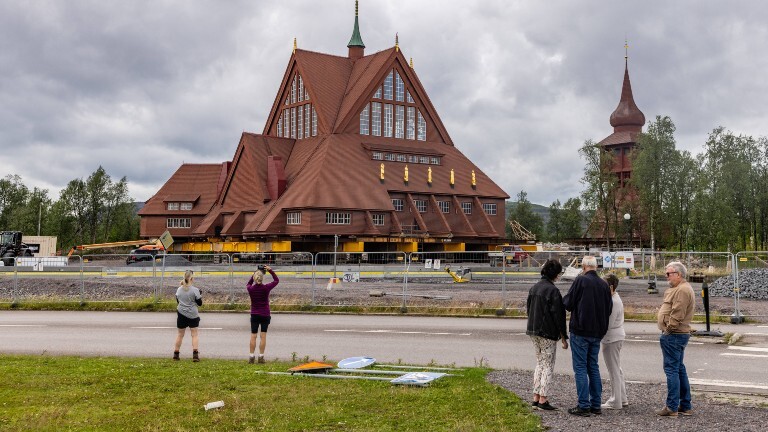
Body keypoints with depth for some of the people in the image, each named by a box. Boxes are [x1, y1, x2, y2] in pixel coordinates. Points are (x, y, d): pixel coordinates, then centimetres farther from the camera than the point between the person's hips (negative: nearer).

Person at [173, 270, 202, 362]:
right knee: (194, 334, 2)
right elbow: (199, 303, -6)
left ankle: (176, 354, 18)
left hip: (181, 314, 4)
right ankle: (195, 354, -6)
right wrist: (201, 296, 10)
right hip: (192, 315, -4)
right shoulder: (195, 290, -12)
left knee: (180, 334, 14)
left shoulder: (179, 289, 3)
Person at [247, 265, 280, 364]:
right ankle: (261, 357, 5)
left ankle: (251, 357, 5)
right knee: (263, 336, 4)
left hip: (254, 315, 1)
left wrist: (254, 274, 12)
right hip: (265, 315, -1)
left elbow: (248, 284, 18)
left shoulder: (250, 289, -9)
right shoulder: (266, 288, -12)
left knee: (253, 336, 6)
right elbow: (276, 280, 4)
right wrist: (270, 270, 4)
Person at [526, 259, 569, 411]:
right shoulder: (553, 290, -16)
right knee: (548, 366, 2)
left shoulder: (534, 288, 7)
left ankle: (536, 398, 16)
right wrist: (564, 338, -10)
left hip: (534, 331, 8)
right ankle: (543, 400, 2)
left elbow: (528, 308, 14)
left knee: (539, 364, 16)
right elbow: (558, 315, -16)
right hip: (548, 333, -7)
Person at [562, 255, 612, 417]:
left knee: (580, 368, -1)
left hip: (580, 332, -6)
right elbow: (609, 308, 11)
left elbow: (568, 304, -9)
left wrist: (565, 299, 12)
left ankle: (584, 406, -3)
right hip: (597, 332, 6)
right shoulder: (604, 284, 5)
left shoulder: (581, 280, -12)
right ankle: (596, 405, 16)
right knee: (593, 367, 14)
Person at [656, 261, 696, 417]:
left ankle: (672, 407, -6)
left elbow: (677, 315, -23)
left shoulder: (682, 290, -17)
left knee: (672, 369, -8)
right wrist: (667, 330, 14)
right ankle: (686, 405, 22)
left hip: (674, 335, -11)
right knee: (679, 369, 15)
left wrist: (668, 330, -15)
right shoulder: (680, 288, 19)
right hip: (679, 335, 11)